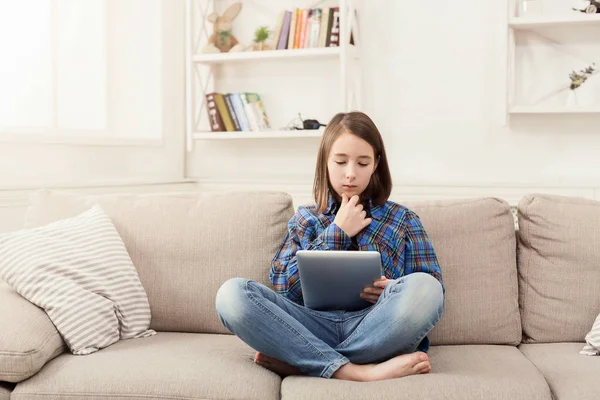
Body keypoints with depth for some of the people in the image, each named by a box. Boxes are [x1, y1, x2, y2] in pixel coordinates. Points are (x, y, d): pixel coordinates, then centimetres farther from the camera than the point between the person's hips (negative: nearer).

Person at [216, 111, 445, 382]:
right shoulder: (305, 218, 18)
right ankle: (355, 371, -32)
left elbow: (432, 291, 11)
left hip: (375, 328, 0)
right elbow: (282, 287, 5)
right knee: (232, 294, -24)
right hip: (316, 326, 1)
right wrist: (337, 233, 1)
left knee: (424, 287, -33)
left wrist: (396, 294, -11)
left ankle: (299, 362, -22)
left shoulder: (402, 219, 17)